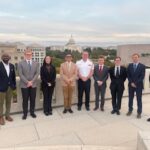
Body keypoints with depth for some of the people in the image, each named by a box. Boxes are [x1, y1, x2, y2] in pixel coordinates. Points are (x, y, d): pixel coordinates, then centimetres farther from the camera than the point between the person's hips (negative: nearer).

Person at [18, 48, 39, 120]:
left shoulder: (36, 63, 9)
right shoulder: (21, 63, 1)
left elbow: (37, 73, 1)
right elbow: (20, 74, -7)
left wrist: (31, 81, -11)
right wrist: (27, 82, -16)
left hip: (33, 84, 2)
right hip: (24, 85, -2)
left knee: (33, 99, 9)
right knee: (25, 100, 6)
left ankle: (32, 112, 23)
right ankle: (25, 113, 19)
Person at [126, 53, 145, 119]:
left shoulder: (142, 66, -3)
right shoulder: (130, 65, 6)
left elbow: (142, 76, -9)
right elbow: (128, 75, 2)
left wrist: (136, 83, -15)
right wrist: (131, 83, -9)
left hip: (139, 85, -2)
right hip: (131, 85, 3)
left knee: (139, 99, 4)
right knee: (130, 98, 11)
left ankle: (139, 112, 15)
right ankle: (130, 110, 24)